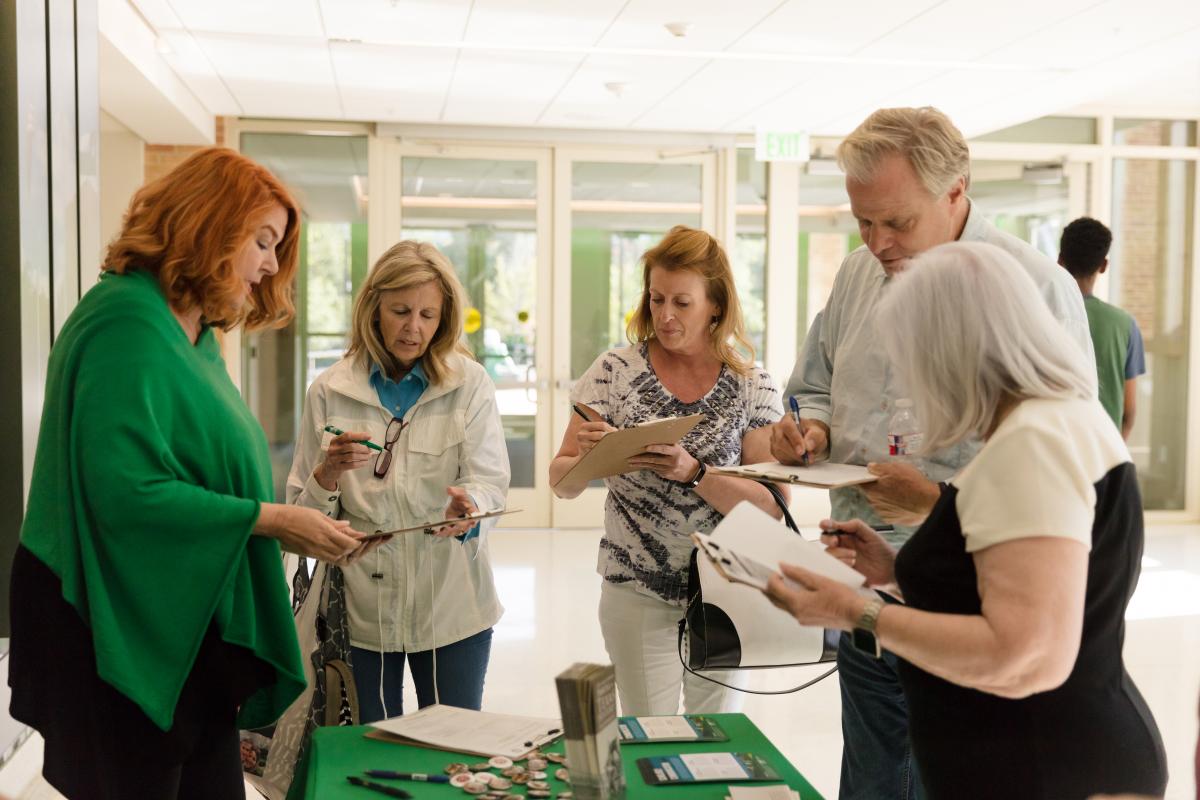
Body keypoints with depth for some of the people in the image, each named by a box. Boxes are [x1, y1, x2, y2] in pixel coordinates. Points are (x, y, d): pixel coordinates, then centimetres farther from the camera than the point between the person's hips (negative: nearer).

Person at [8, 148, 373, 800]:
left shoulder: (194, 334, 13)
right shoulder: (127, 323, -16)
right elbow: (123, 490, -24)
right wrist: (269, 519, -21)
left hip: (193, 631, 9)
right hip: (124, 640, -9)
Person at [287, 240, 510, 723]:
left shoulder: (470, 384, -1)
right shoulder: (329, 392, 0)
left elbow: (491, 482, -9)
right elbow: (301, 515, 0)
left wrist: (468, 507, -30)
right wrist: (329, 474, -20)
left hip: (451, 606, 0)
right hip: (360, 608, 1)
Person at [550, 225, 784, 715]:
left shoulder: (752, 385, -5)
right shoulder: (616, 372, -5)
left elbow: (771, 506, -11)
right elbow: (561, 483, -3)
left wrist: (693, 473, -25)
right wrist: (586, 457, -25)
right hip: (637, 595, 0)